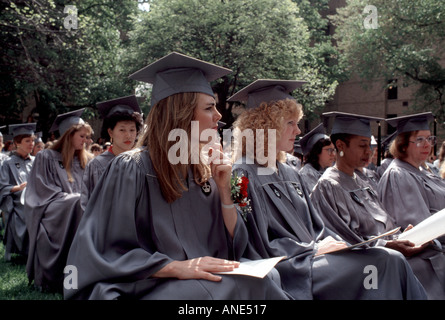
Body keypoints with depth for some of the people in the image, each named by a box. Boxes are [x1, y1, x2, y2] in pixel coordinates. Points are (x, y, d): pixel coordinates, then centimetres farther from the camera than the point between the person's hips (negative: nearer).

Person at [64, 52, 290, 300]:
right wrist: (176, 267, -23)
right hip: (152, 289, -6)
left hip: (204, 282, 6)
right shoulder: (131, 170, -7)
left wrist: (224, 190, -1)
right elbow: (106, 254, -12)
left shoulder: (204, 173, 12)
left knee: (263, 283, -26)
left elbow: (232, 247, 12)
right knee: (247, 287, -32)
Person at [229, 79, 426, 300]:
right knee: (387, 262, -18)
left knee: (393, 260, -12)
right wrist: (313, 249, -12)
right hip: (290, 273, -8)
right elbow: (258, 246, -14)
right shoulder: (244, 176, -9)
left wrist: (339, 245, -1)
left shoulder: (290, 174, 17)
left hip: (311, 256, 8)